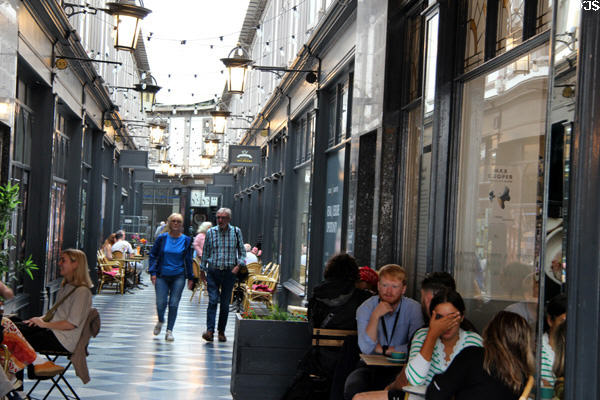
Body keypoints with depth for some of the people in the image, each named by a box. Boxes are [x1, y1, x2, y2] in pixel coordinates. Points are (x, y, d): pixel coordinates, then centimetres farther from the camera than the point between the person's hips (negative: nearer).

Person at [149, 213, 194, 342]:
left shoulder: (186, 240, 4)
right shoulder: (162, 238, 1)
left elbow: (188, 260, 9)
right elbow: (153, 255, 6)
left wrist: (190, 277, 7)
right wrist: (153, 272, -4)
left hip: (178, 276, 0)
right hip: (162, 276, 0)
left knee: (173, 304, -3)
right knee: (161, 303, -5)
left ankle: (169, 330, 8)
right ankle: (160, 321, 27)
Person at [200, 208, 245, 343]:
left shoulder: (236, 232, 1)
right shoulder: (211, 232, 2)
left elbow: (242, 251, 9)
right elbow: (205, 252, 11)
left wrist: (238, 265, -6)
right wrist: (202, 270, 12)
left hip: (229, 272, 0)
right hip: (213, 271, 0)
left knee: (225, 303, 5)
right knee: (213, 300, -11)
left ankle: (221, 332, 15)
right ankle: (210, 330, -15)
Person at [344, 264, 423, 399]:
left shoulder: (413, 308, -4)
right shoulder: (365, 308, -1)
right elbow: (366, 349, -13)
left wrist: (382, 349, -7)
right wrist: (376, 316, -21)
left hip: (398, 368, -1)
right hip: (369, 366, 1)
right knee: (352, 388, -30)